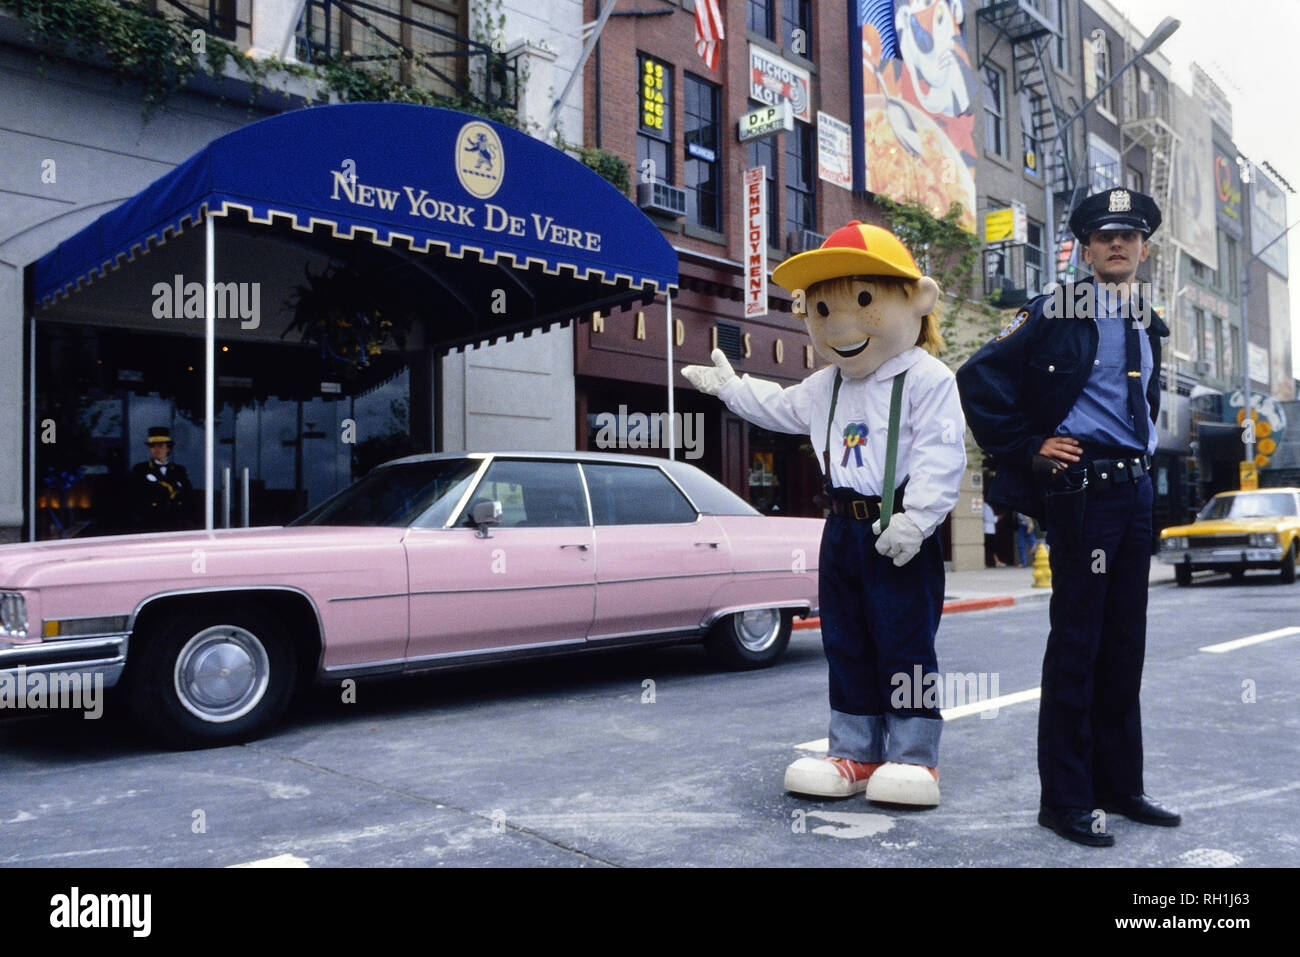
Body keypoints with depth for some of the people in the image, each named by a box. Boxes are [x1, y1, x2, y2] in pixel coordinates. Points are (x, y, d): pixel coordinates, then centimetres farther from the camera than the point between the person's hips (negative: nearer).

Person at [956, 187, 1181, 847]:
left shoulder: (1148, 325, 17)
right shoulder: (1056, 312, -4)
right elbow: (979, 378, -9)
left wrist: (1145, 459, 17)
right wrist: (1028, 447, -9)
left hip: (1136, 490, 7)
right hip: (1082, 488, -7)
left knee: (1125, 644, 11)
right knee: (1076, 643, -4)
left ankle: (1120, 785, 23)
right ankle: (1065, 798, 5)